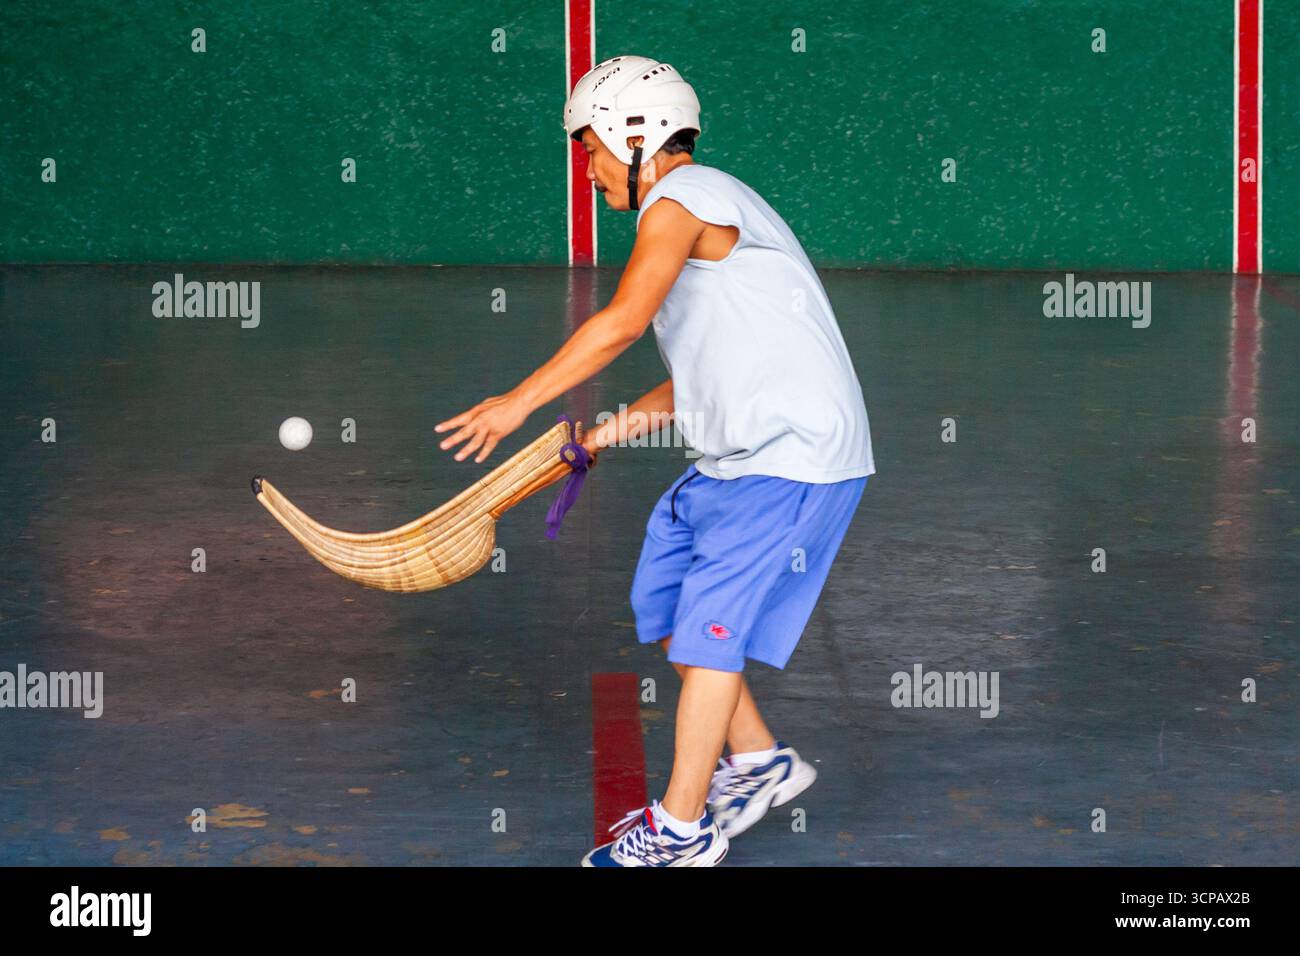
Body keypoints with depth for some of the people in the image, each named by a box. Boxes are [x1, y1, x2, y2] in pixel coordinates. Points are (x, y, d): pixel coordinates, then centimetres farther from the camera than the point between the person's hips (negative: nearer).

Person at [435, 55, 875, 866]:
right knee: (667, 602, 15)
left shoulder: (682, 199, -14)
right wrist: (631, 423, 11)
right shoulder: (696, 212, 18)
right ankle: (759, 761, 27)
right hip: (739, 457, 10)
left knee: (708, 624, -6)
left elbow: (623, 322, -26)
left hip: (795, 452, -10)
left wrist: (521, 402, -20)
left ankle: (681, 829, 2)